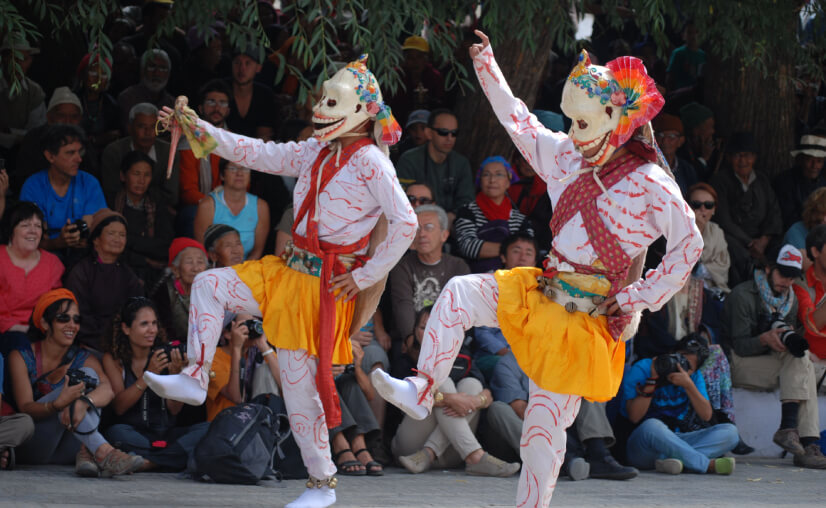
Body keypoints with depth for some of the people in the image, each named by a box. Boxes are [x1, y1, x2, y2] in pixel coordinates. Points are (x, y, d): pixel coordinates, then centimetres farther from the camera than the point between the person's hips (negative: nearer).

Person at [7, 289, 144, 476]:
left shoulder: (84, 360, 6)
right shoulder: (21, 357, -2)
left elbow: (107, 390, -16)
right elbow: (25, 408, -14)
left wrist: (82, 403, -41)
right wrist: (58, 404, -36)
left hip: (67, 449, 3)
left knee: (88, 375, -16)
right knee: (71, 384, -25)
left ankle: (85, 453, -36)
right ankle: (104, 453, -45)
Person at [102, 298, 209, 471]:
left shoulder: (166, 352, 5)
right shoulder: (113, 359, 3)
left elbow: (174, 409, 0)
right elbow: (119, 406, -10)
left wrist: (176, 374, -17)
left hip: (166, 433, 3)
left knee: (207, 429, -24)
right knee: (117, 433, -36)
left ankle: (148, 462, -31)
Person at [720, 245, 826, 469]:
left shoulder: (790, 299, 13)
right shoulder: (742, 296, -10)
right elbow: (740, 346, -13)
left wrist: (789, 338, -13)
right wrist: (765, 339, -31)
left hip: (768, 363, 7)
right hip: (736, 364, -7)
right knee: (799, 364, -26)